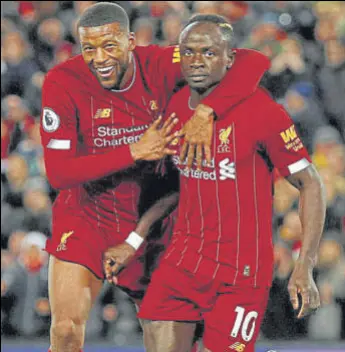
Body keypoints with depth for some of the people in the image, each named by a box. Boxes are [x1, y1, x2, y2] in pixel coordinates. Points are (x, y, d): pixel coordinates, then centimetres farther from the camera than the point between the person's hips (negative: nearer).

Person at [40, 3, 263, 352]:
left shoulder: (159, 66, -15)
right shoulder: (63, 81, -17)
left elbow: (247, 62, -22)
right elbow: (58, 172, -22)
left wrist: (206, 112, -37)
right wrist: (135, 152, -29)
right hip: (85, 218, -2)